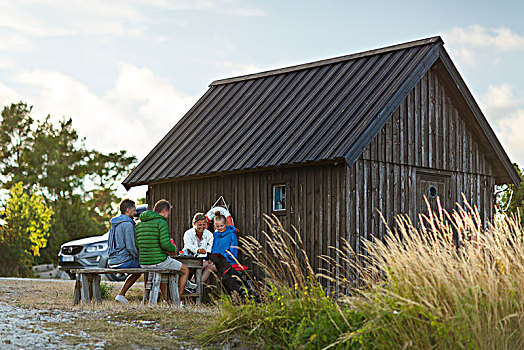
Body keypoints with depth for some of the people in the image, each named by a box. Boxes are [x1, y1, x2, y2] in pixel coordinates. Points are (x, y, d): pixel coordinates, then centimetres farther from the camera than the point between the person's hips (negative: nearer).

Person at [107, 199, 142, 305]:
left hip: (112, 262, 9)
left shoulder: (114, 224, 16)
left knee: (138, 271, 27)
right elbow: (131, 247, -20)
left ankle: (121, 294, 17)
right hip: (124, 261, -9)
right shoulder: (128, 224, -13)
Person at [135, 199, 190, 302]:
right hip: (160, 261, -7)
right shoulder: (161, 223, -13)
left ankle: (166, 300, 39)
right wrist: (173, 248, -2)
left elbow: (137, 246, 10)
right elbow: (165, 244, -22)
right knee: (185, 270, 16)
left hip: (144, 263, 7)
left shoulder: (139, 225, 10)